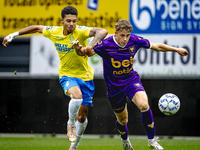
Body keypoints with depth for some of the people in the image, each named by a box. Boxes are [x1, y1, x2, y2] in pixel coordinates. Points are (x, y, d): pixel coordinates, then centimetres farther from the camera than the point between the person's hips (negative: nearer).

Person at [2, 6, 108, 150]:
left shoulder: (80, 31, -18)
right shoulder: (53, 32, -6)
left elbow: (102, 32, -34)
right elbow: (37, 28, 13)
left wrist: (90, 47, -49)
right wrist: (13, 35, 16)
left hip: (85, 76, 0)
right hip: (67, 75, 0)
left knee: (82, 117, 8)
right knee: (77, 96, -34)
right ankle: (71, 123, -7)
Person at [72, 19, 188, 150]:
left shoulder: (135, 40, -11)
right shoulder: (105, 45, -20)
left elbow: (156, 46, 3)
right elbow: (88, 52, -16)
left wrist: (176, 49, 8)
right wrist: (80, 48, -40)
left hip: (132, 80, 1)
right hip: (114, 87, -1)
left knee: (144, 105, -26)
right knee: (122, 120, 11)